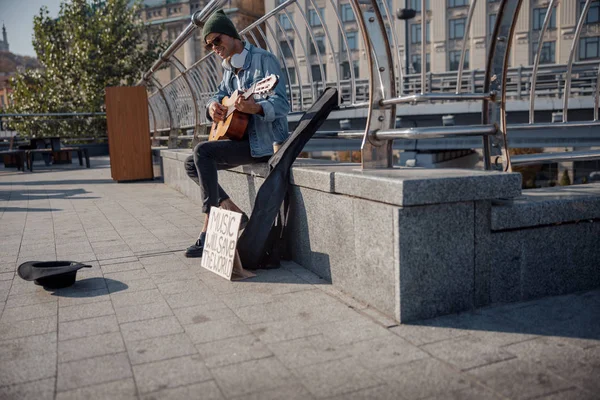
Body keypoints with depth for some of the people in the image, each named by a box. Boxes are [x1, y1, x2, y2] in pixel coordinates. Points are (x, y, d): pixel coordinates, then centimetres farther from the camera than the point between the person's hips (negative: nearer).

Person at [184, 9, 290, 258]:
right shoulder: (229, 68, 13)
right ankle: (235, 214, 0)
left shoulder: (263, 60, -12)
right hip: (243, 138, 9)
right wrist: (212, 106, -5)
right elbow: (219, 95, 20)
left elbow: (282, 104, -21)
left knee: (202, 152, -23)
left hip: (265, 141, -9)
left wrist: (256, 108, -42)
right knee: (191, 164, 6)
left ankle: (210, 230, -18)